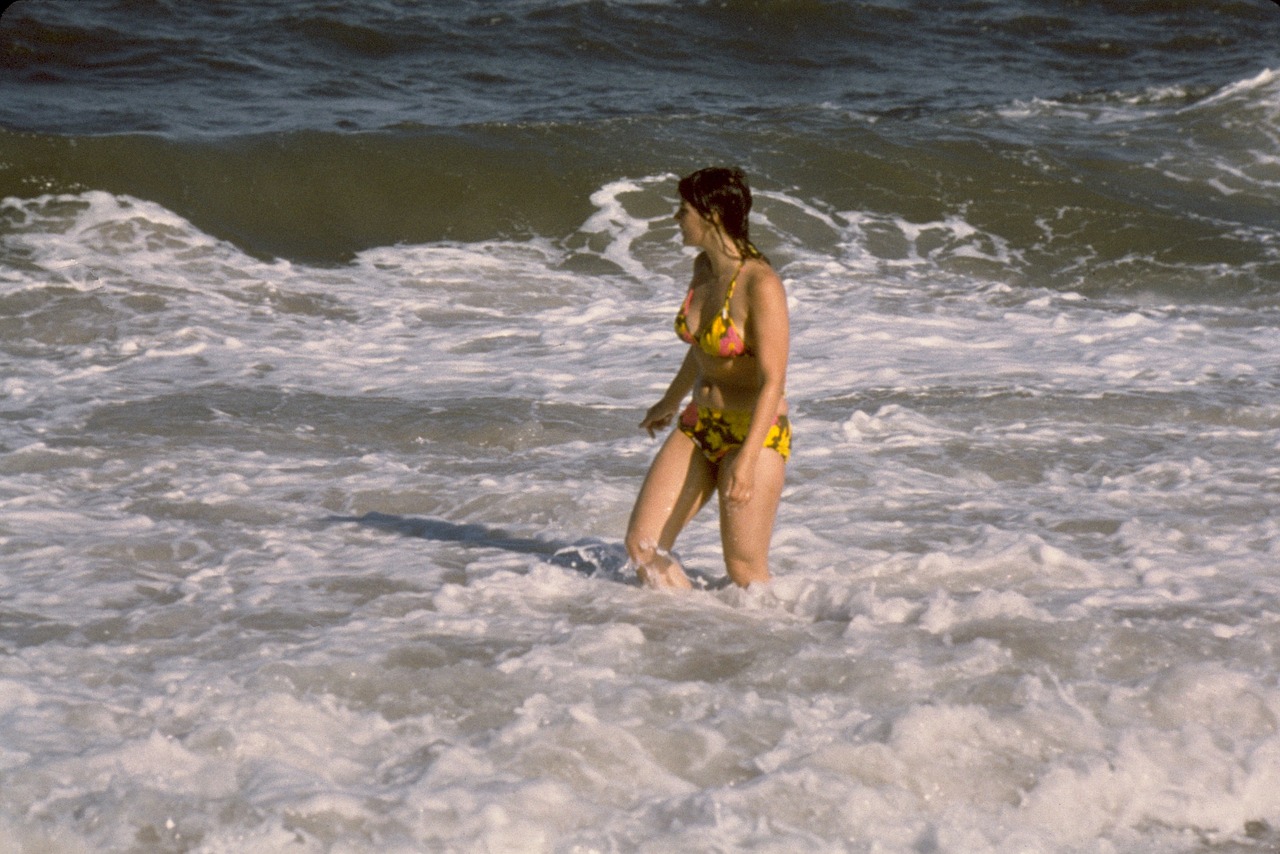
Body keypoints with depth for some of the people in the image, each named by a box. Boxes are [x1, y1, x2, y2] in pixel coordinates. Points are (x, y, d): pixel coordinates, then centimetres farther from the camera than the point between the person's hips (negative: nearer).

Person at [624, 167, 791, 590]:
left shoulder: (761, 284, -20)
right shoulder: (704, 268, 4)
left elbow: (773, 380, -24)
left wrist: (748, 460, -32)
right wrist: (670, 402, 36)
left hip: (754, 432, -8)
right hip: (698, 427, 8)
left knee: (745, 572, -4)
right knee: (642, 546, 0)